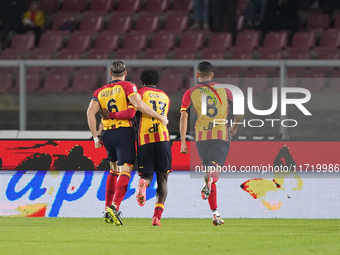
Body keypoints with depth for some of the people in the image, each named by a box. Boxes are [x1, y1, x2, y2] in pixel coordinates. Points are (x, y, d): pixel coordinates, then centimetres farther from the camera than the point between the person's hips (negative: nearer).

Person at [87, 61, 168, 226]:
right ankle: (114, 207, -28)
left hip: (107, 134, 5)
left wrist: (95, 137, 3)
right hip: (124, 132, -5)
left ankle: (107, 209, 18)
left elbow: (91, 112, 1)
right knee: (125, 171, -9)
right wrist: (160, 117, -9)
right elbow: (138, 104, -15)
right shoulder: (127, 86, 1)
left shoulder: (100, 92, 14)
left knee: (114, 170, 22)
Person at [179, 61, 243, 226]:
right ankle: (210, 179, -52)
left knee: (208, 168, 11)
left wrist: (183, 142, 1)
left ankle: (215, 213, 5)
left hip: (201, 138, 1)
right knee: (215, 168, -13)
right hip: (222, 135, -1)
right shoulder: (224, 90, 12)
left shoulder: (190, 93, 9)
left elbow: (183, 118, 0)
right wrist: (234, 129, 28)